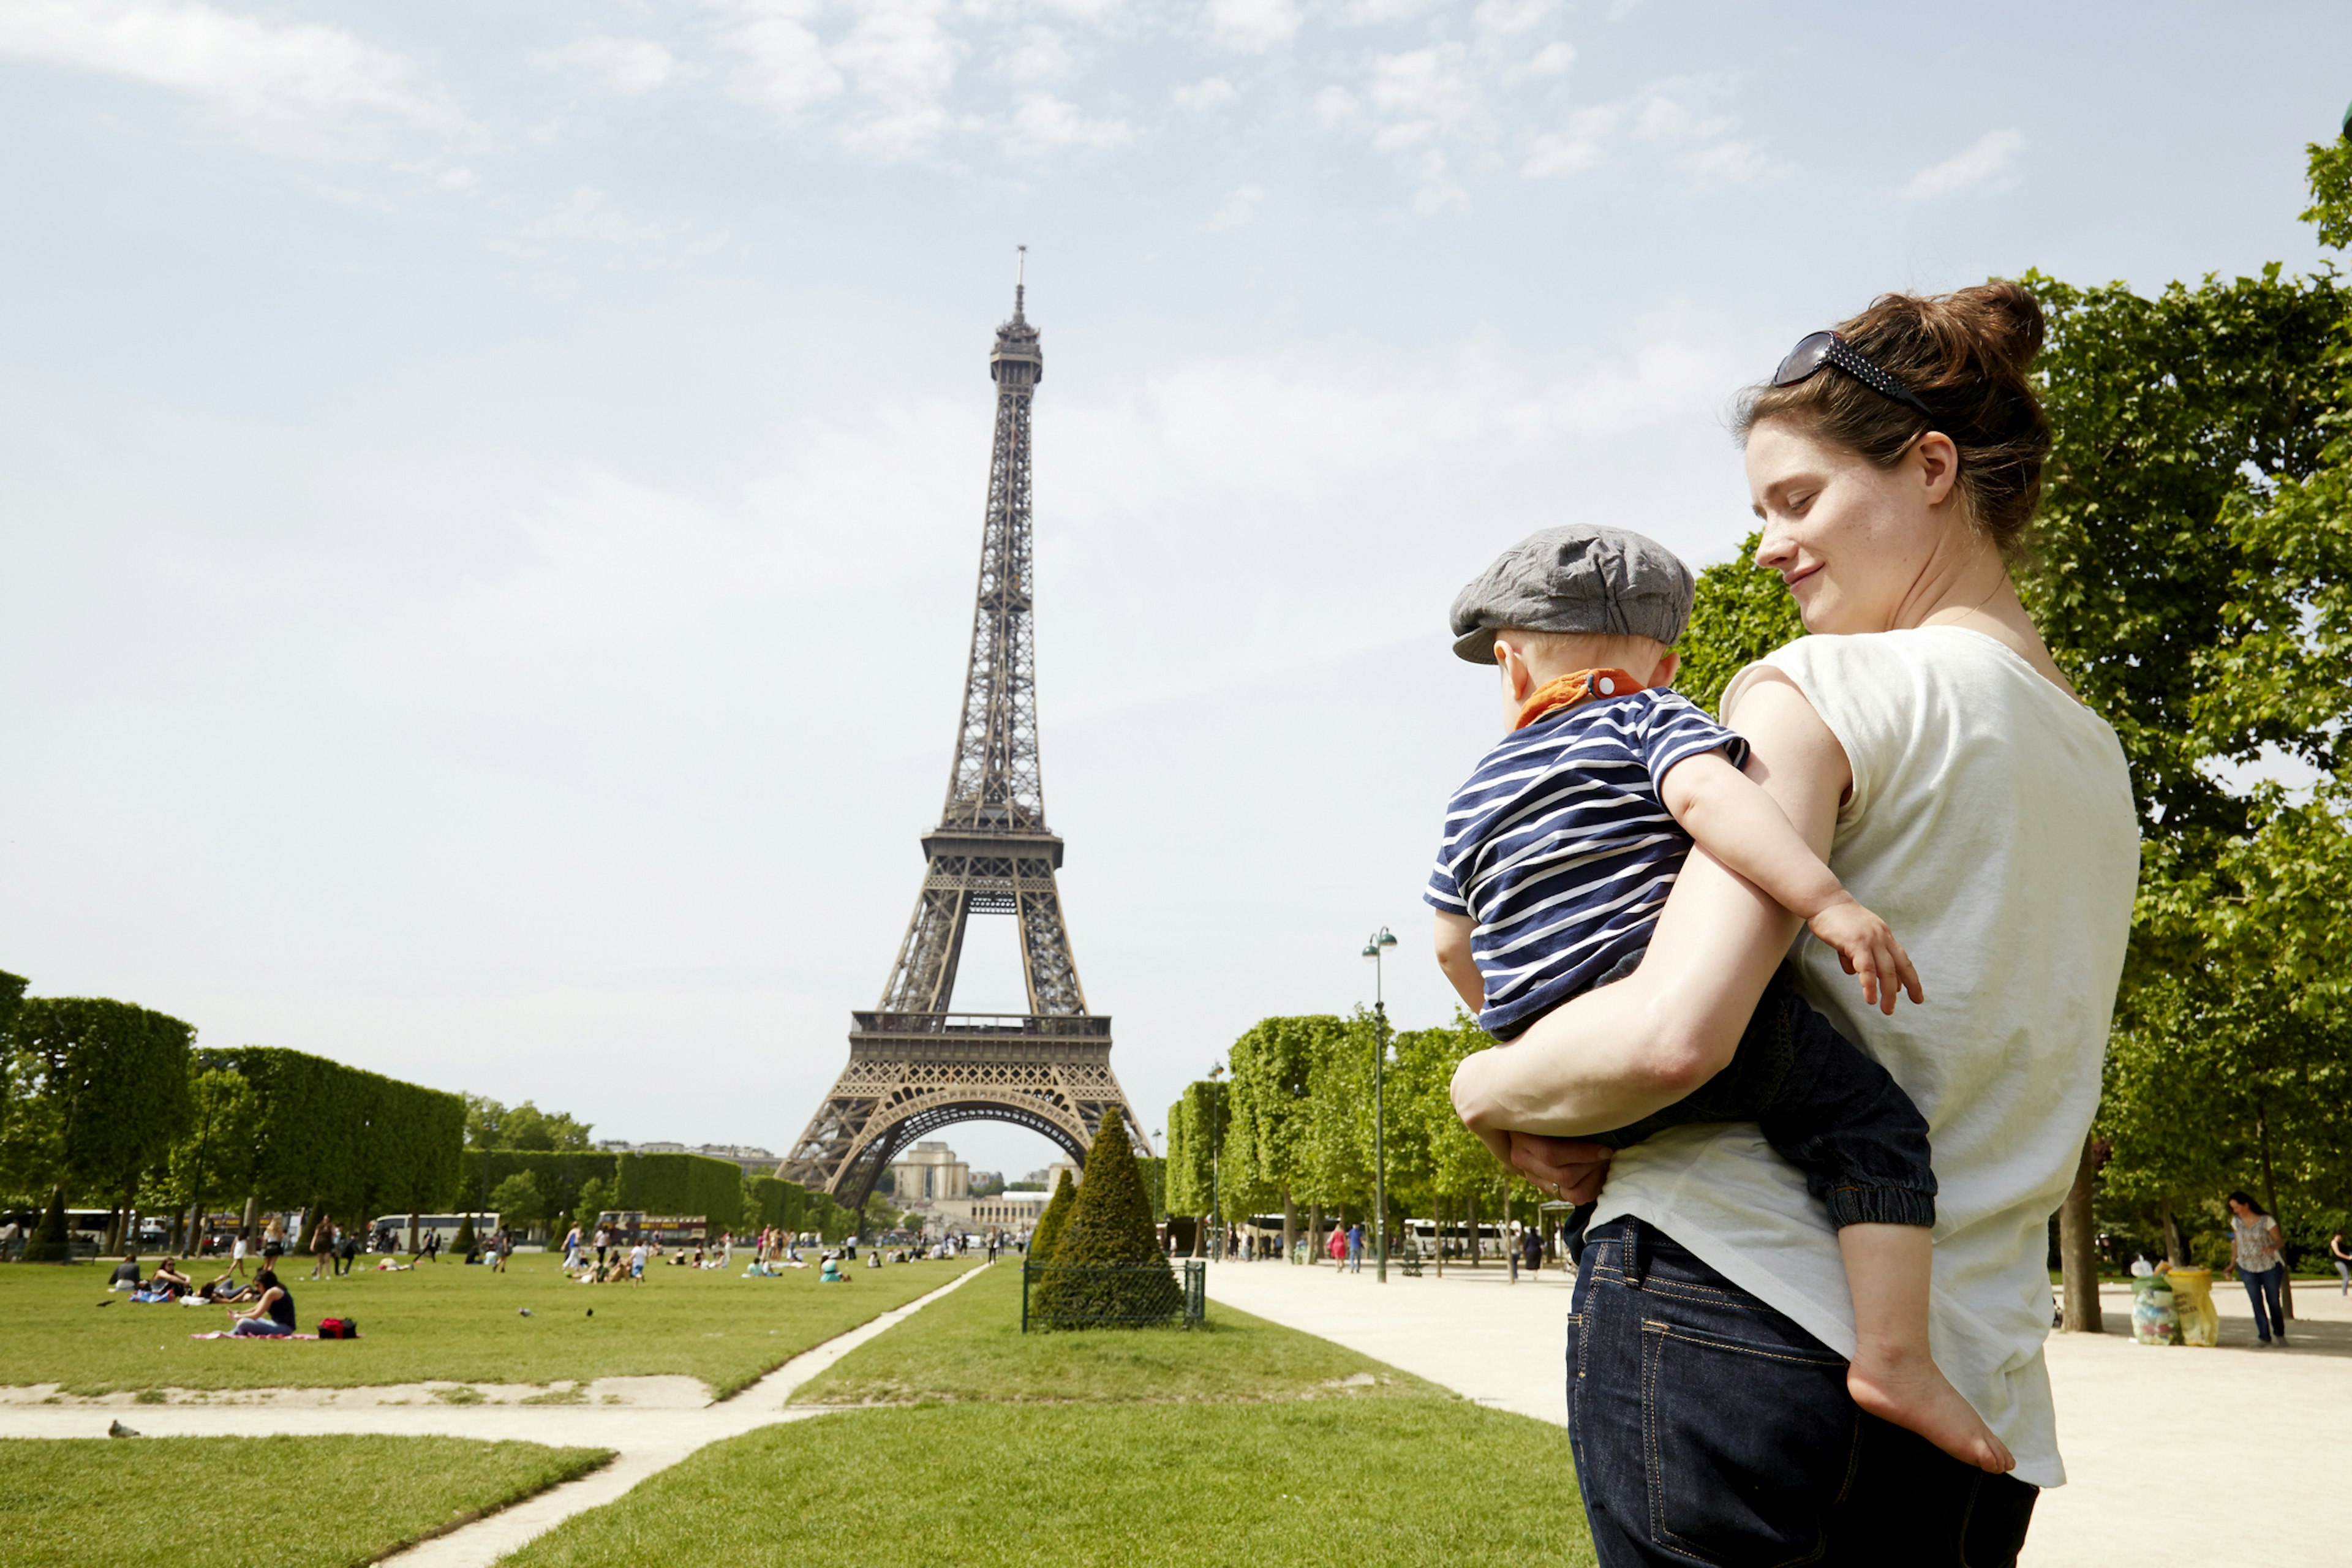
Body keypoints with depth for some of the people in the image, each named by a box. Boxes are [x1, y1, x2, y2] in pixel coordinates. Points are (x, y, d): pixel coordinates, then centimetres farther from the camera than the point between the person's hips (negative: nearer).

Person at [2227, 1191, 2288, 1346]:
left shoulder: (2266, 1221, -12)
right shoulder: (2236, 1221, 1)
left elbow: (2280, 1240, -9)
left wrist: (2273, 1247, -32)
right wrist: (2233, 1263, 9)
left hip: (2270, 1266, -3)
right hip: (2247, 1268, 3)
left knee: (2273, 1301, 7)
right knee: (2256, 1303, -2)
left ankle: (2279, 1333, 27)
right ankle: (2264, 1337, 1)